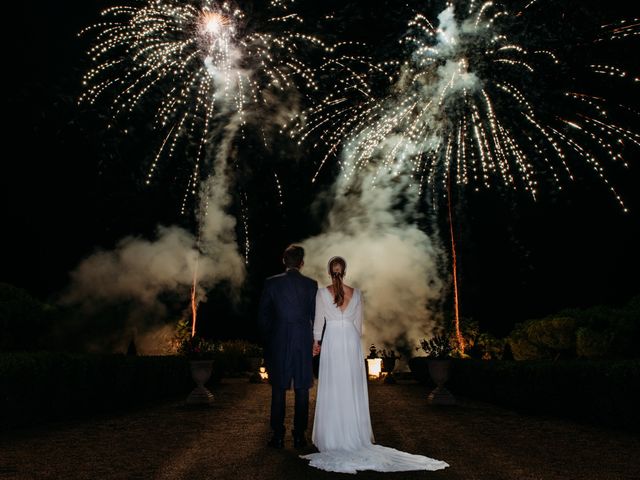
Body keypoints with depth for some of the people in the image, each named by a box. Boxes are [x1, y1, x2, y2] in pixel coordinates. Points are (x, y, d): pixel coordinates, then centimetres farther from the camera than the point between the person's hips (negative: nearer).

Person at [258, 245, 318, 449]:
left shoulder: (272, 283, -3)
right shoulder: (311, 284, -2)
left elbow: (262, 315, 0)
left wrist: (269, 338, 13)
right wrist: (315, 340, 15)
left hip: (278, 343, 0)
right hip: (304, 343, 0)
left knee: (278, 390, 8)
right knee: (302, 390, 9)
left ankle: (278, 436, 13)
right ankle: (299, 436, 13)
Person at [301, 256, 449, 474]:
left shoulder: (322, 293, -7)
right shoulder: (356, 293, 2)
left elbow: (319, 321, 0)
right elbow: (358, 323, 8)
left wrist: (316, 342, 14)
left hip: (331, 341, -2)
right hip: (351, 341, 3)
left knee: (332, 390, 3)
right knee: (352, 390, 9)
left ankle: (332, 437, 9)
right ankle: (355, 435, 16)